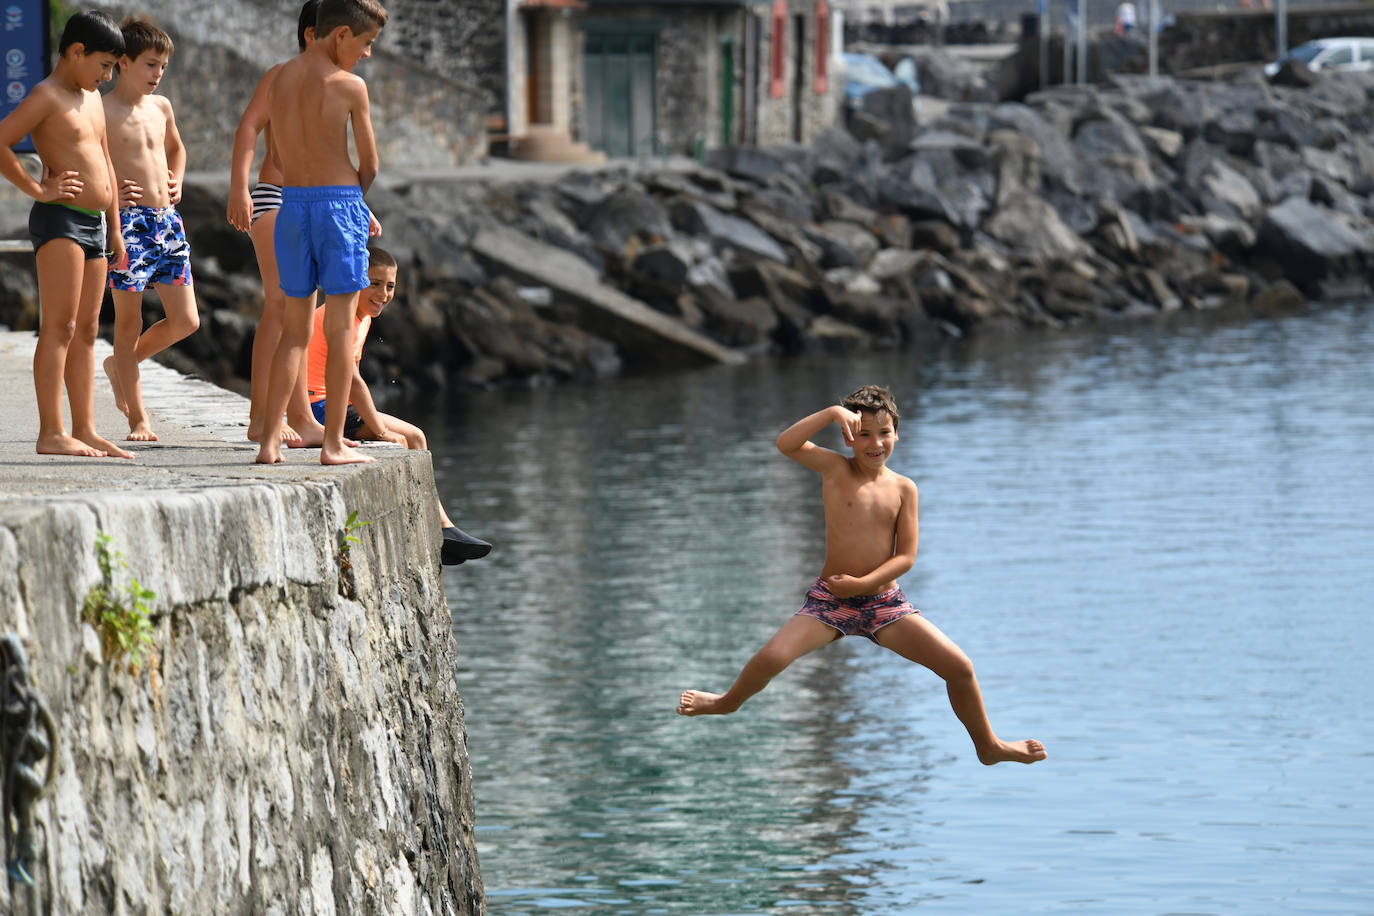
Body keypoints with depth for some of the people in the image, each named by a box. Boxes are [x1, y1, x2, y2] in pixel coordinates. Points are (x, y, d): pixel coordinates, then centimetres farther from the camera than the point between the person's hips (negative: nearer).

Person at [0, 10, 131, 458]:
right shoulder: (46, 97, -9)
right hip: (59, 219, -9)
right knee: (60, 327, -12)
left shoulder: (92, 98, 19)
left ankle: (85, 430, 11)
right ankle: (51, 434, -16)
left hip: (93, 224, 9)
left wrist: (115, 228, 25)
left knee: (86, 331, 8)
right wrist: (38, 190, -15)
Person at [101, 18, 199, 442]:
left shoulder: (161, 107, 13)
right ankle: (138, 419, 4)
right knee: (129, 322, -1)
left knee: (185, 321, 3)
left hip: (166, 218, 7)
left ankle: (120, 365, 27)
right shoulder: (104, 111, -7)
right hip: (127, 219, -7)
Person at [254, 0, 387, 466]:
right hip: (339, 204, -5)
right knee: (340, 327, 1)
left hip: (292, 203, 5)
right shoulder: (349, 86, -10)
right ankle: (334, 443, 1)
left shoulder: (279, 80, 7)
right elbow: (370, 166, -4)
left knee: (294, 330, 10)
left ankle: (269, 441, 4)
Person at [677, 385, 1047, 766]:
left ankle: (988, 746, 17)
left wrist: (864, 583, -15)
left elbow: (906, 556, -2)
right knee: (771, 657, -23)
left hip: (885, 602, 2)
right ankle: (728, 702, 12)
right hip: (830, 600, -2)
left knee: (959, 666, -8)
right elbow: (786, 444, -19)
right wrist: (833, 414, -26)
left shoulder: (903, 488, 2)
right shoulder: (835, 469, -2)